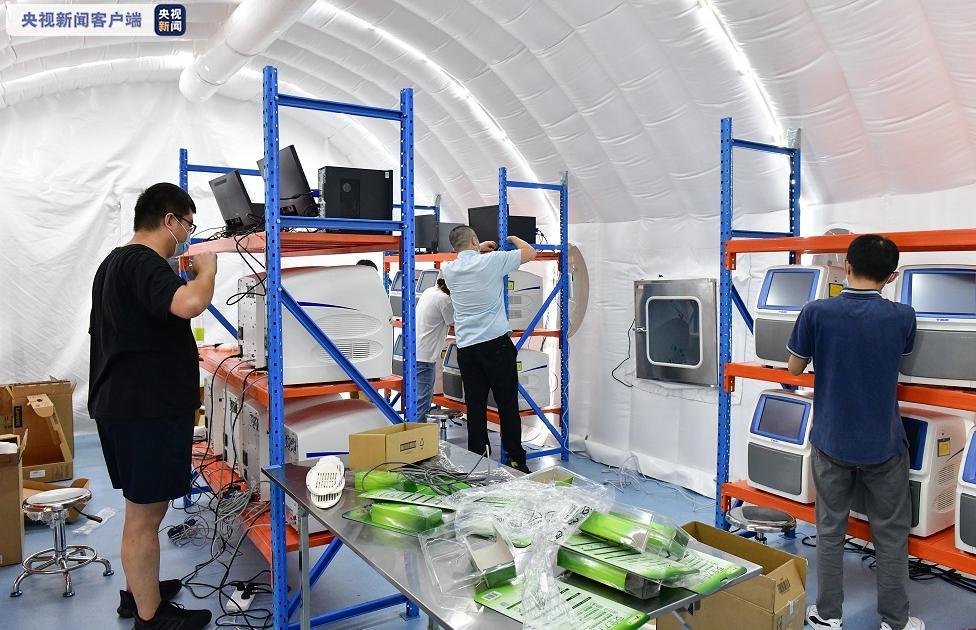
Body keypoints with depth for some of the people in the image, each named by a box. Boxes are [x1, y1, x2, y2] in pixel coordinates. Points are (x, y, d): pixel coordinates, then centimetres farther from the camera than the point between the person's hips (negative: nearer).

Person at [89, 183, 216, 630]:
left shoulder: (115, 261, 17)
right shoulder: (143, 263, -18)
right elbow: (190, 303, -36)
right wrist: (206, 267, -18)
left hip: (122, 404, 11)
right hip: (147, 409, -11)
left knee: (143, 508, 21)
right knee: (144, 515, 1)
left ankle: (138, 592, 36)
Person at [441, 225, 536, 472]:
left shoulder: (449, 270, 8)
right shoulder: (492, 260, -5)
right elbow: (530, 252, 8)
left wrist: (479, 249, 35)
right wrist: (513, 238, 25)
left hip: (466, 348, 4)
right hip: (497, 343, -4)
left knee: (475, 408, 7)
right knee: (508, 405, 3)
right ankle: (516, 461, 8)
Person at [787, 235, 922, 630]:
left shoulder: (816, 313, -14)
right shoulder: (902, 317, -10)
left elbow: (794, 368, -3)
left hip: (832, 441, 0)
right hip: (883, 444, 0)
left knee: (830, 530, 13)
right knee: (891, 534, 16)